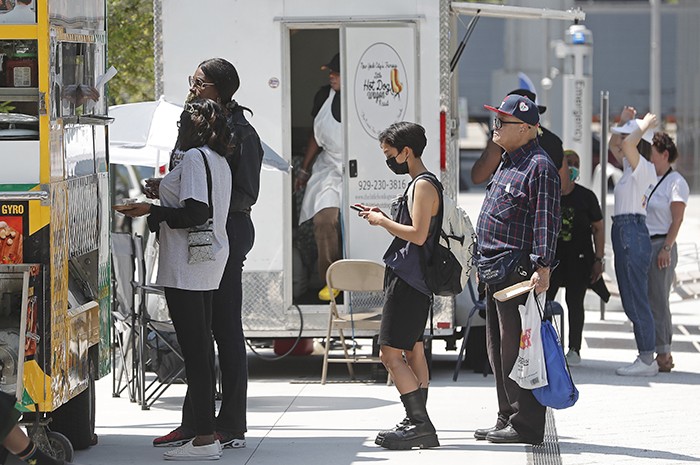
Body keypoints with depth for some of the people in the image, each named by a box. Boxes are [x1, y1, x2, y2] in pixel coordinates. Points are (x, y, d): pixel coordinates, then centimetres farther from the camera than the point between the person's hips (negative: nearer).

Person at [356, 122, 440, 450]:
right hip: (411, 280, 11)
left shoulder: (424, 186, -13)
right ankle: (417, 424, 15)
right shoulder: (420, 184, 18)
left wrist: (382, 221, -11)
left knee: (391, 354, -12)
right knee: (413, 352, 12)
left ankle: (420, 425, -14)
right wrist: (382, 218, 12)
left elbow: (418, 234, -22)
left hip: (407, 281, -11)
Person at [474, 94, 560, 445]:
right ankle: (507, 419, 22)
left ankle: (526, 425, -5)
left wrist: (542, 268, -25)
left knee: (516, 349, -9)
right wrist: (484, 264, 25)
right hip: (496, 271, 11)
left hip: (518, 270, -11)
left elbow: (547, 222, -19)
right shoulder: (508, 163, 19)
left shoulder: (539, 166, -12)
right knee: (498, 349, 14)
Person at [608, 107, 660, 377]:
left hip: (633, 231, -10)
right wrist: (624, 121, 22)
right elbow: (613, 145, 35)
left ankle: (647, 360, -8)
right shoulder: (631, 167, 17)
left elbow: (627, 144, -30)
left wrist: (643, 127, -12)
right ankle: (646, 358, 14)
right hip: (623, 233, 10)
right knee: (630, 301, 11)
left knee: (637, 300, -9)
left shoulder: (645, 168, -10)